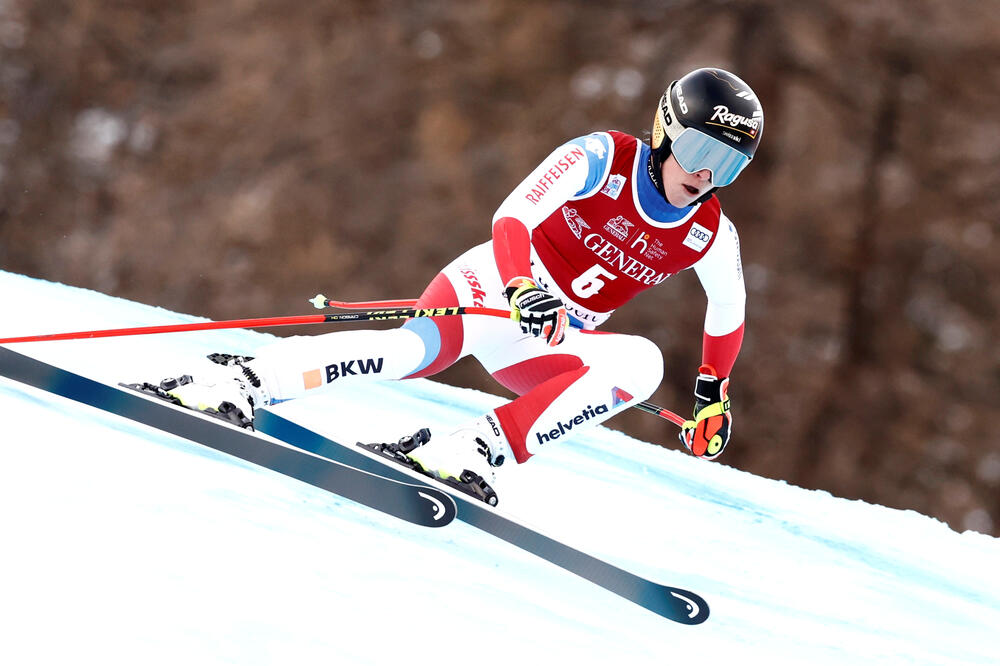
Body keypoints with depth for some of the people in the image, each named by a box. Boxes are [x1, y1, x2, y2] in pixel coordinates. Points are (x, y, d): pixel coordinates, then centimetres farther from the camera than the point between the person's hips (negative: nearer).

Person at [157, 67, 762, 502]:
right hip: (499, 285, -5)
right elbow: (512, 218, -21)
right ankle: (248, 380, -32)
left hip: (545, 353, 5)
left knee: (642, 362, -27)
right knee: (421, 348, -37)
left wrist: (712, 397, 16)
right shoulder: (603, 158, -12)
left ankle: (478, 447, -34)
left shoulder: (711, 237, 0)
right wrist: (522, 289, -39)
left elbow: (729, 313, 20)